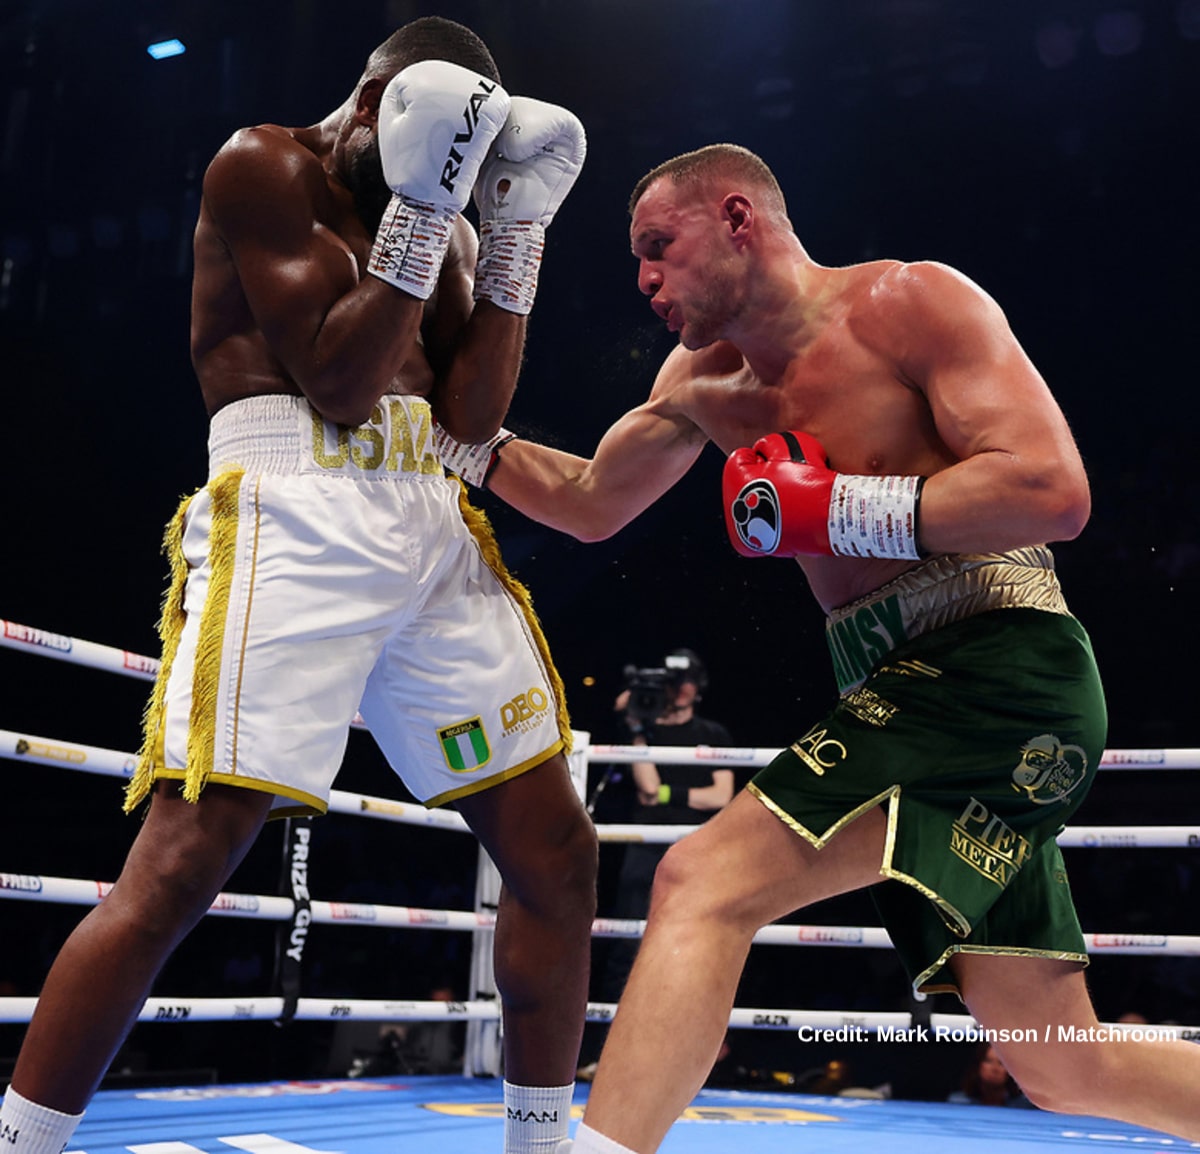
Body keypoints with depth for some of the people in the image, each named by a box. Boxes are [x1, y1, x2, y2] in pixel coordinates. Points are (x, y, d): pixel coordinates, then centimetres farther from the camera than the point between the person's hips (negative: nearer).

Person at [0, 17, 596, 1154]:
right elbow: (337, 380, -9)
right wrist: (419, 207, -10)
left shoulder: (446, 225, 20)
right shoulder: (262, 166, 1)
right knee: (180, 861, -17)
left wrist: (517, 227, 6)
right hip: (293, 516, -6)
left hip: (433, 531, 7)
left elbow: (471, 413, 7)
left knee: (555, 848, 5)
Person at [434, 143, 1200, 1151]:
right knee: (1063, 1070, 11)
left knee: (704, 883, -20)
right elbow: (589, 505, 26)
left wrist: (834, 509, -15)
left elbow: (1053, 492, -18)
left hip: (1002, 674, -9)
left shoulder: (907, 302, -7)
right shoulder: (704, 379, 17)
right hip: (909, 691, 9)